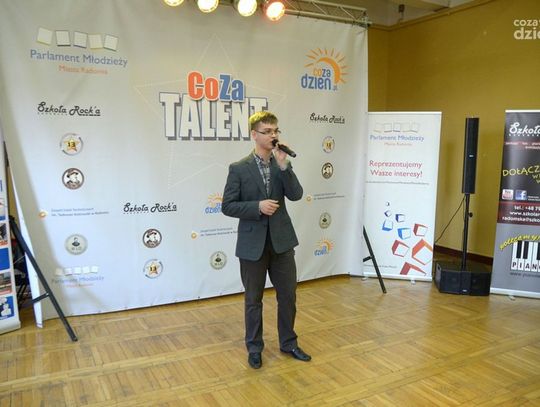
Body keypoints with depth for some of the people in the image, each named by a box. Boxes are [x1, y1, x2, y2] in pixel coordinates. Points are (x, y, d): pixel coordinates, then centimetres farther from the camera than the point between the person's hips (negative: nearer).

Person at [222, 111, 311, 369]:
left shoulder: (283, 165, 5)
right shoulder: (239, 168, -6)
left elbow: (296, 195, -8)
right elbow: (227, 206, -8)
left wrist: (283, 166, -17)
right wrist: (258, 206, -20)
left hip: (281, 241, 3)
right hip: (253, 244, -3)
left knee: (288, 295, 12)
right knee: (253, 300, 10)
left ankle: (288, 343, 31)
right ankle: (254, 348, 28)